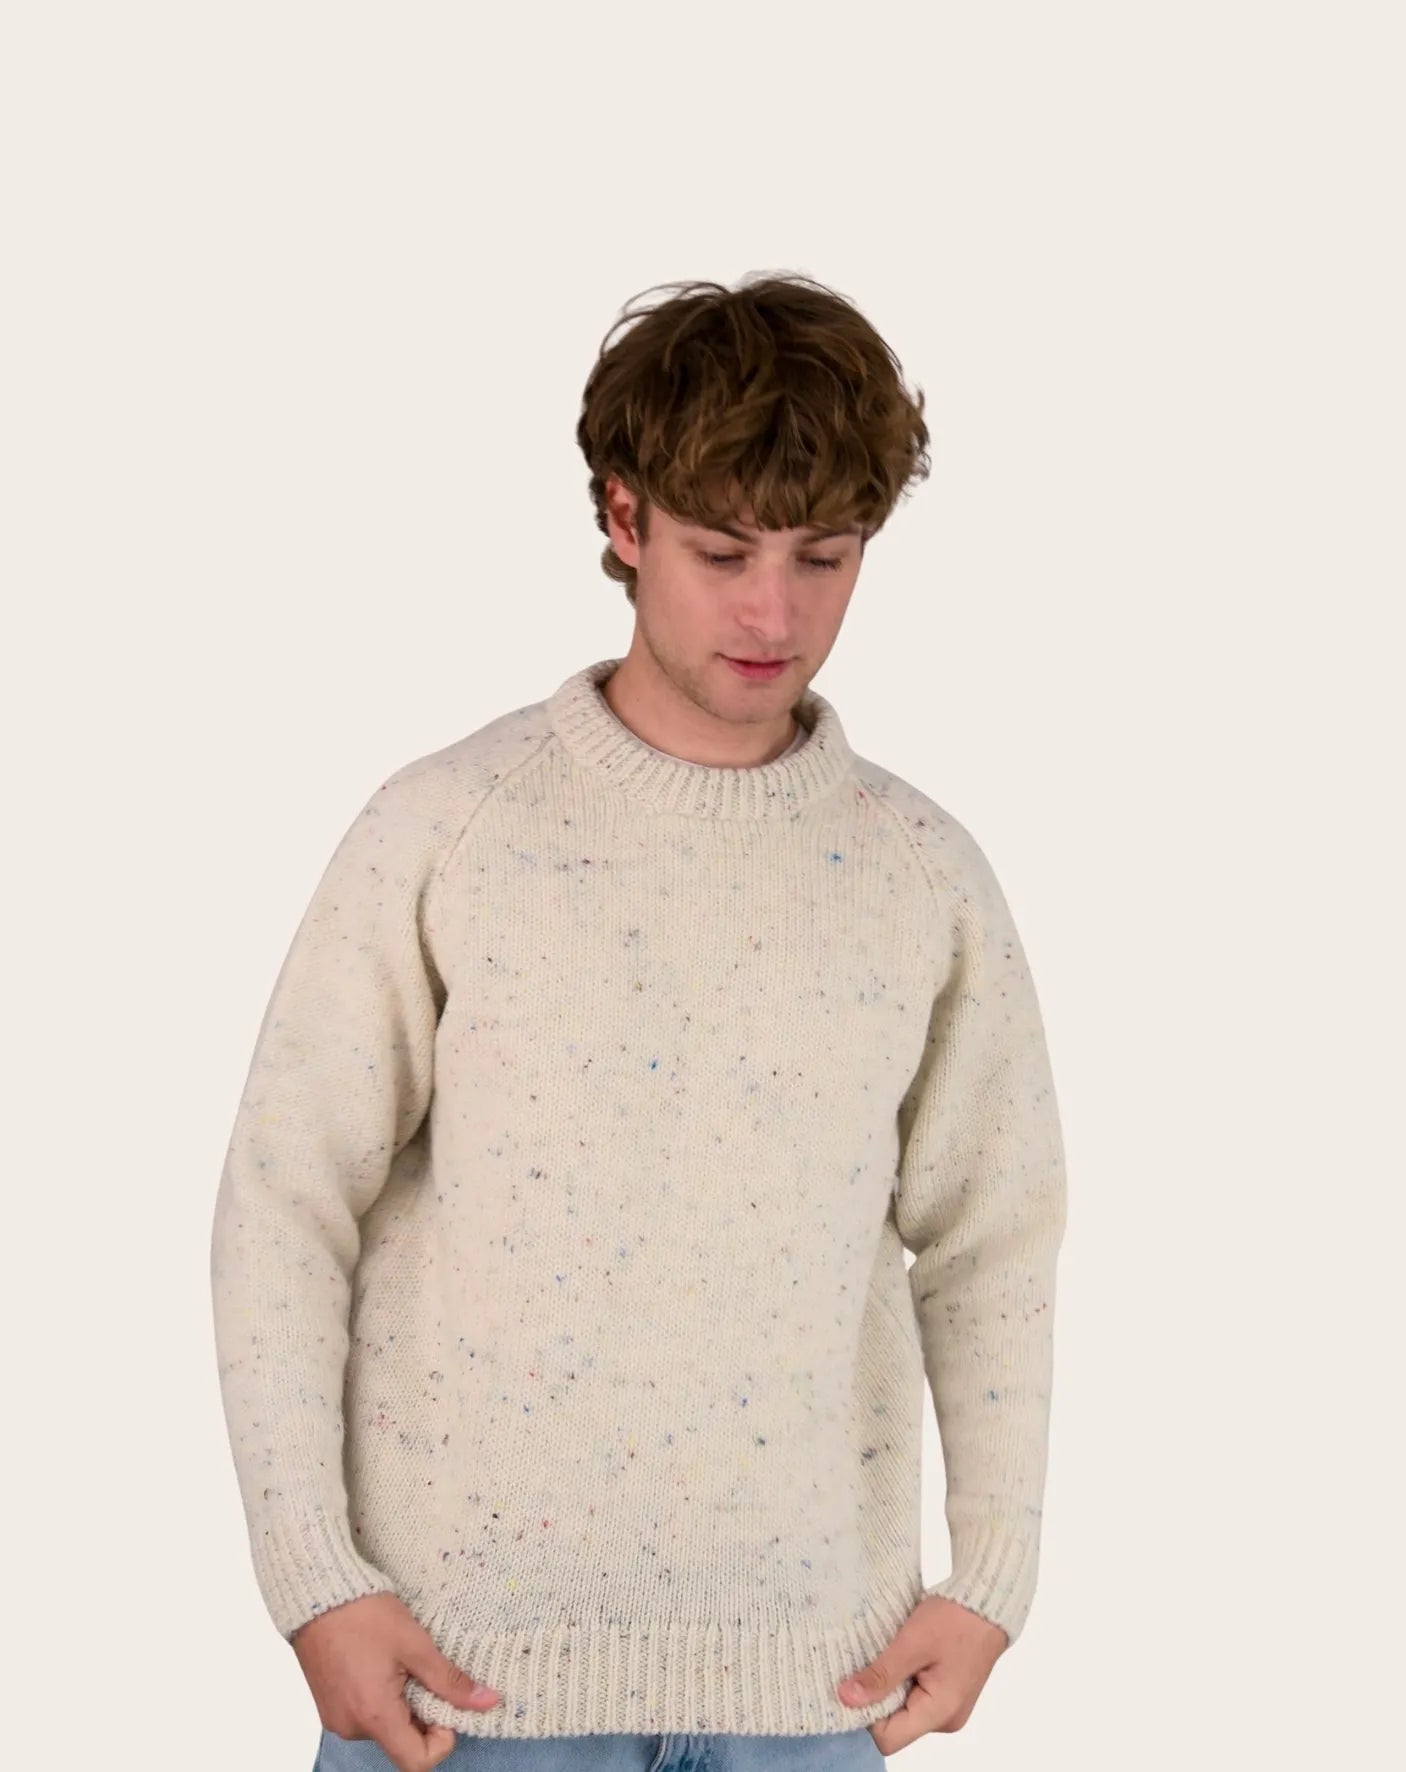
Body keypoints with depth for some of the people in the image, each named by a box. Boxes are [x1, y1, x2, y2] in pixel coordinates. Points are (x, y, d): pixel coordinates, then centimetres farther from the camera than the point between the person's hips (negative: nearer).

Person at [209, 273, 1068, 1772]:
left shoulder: (925, 874, 4)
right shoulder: (442, 827, -3)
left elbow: (988, 1246, 11)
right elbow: (286, 1204, -2)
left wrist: (990, 1581, 4)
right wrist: (313, 1581, -7)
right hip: (466, 1647, -2)